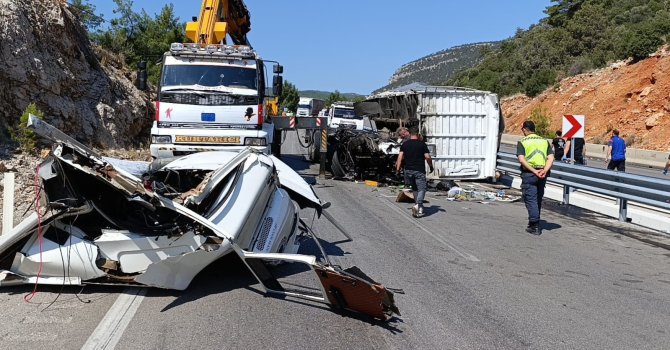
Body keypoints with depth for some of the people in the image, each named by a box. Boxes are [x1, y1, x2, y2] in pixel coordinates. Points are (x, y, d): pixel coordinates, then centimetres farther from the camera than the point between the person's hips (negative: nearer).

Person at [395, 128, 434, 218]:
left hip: (408, 170, 4)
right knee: (422, 189, -3)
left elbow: (400, 156, -1)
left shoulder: (404, 144, 7)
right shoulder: (422, 144, -3)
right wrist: (431, 167, 7)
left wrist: (398, 168, 0)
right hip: (419, 170, -4)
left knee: (415, 189, 18)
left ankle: (419, 208, 23)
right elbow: (428, 157, -7)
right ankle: (418, 205, -25)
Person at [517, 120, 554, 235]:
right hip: (542, 174, 5)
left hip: (529, 173, -5)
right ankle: (534, 222, 29)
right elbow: (551, 158, 0)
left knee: (530, 199, -1)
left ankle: (535, 226, -7)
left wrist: (534, 171, -17)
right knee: (538, 199, 17)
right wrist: (544, 170, -11)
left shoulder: (522, 142, -1)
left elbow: (521, 159, -14)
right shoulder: (545, 141, 12)